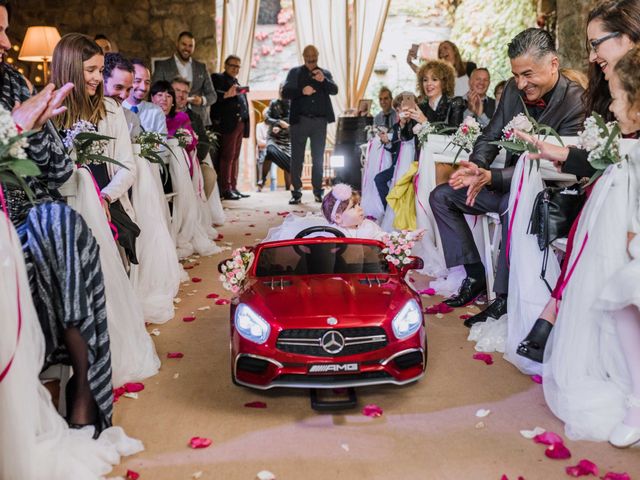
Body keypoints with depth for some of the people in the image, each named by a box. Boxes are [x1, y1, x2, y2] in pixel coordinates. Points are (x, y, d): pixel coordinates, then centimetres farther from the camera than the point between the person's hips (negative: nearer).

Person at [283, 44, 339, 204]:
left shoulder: (325, 73, 12)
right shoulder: (295, 72, 9)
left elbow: (334, 90, -3)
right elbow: (285, 93, -2)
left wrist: (323, 80, -22)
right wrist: (302, 91, -19)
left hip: (320, 121, 1)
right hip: (300, 120, -1)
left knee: (318, 158, 5)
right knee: (297, 158, 0)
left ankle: (318, 191, 11)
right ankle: (296, 192, 5)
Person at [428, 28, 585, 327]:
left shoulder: (576, 102, -20)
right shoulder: (514, 89, -2)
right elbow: (491, 136, 4)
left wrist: (492, 177, -34)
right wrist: (476, 166, -20)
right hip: (508, 183, 8)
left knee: (512, 206, -40)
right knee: (441, 196, -1)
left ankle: (504, 298, -23)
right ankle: (475, 274, 1)